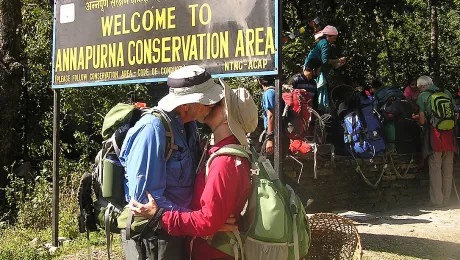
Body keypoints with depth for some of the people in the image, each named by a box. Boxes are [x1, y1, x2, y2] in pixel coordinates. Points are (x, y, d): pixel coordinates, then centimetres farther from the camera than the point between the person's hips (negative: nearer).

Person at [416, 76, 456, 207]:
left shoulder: (422, 96, -1)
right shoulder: (447, 93, 12)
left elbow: (422, 120, -5)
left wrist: (420, 122, 16)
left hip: (434, 134, -4)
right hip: (449, 133, 4)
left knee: (435, 168, 2)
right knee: (448, 167, 10)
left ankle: (436, 200, 3)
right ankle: (446, 199, 18)